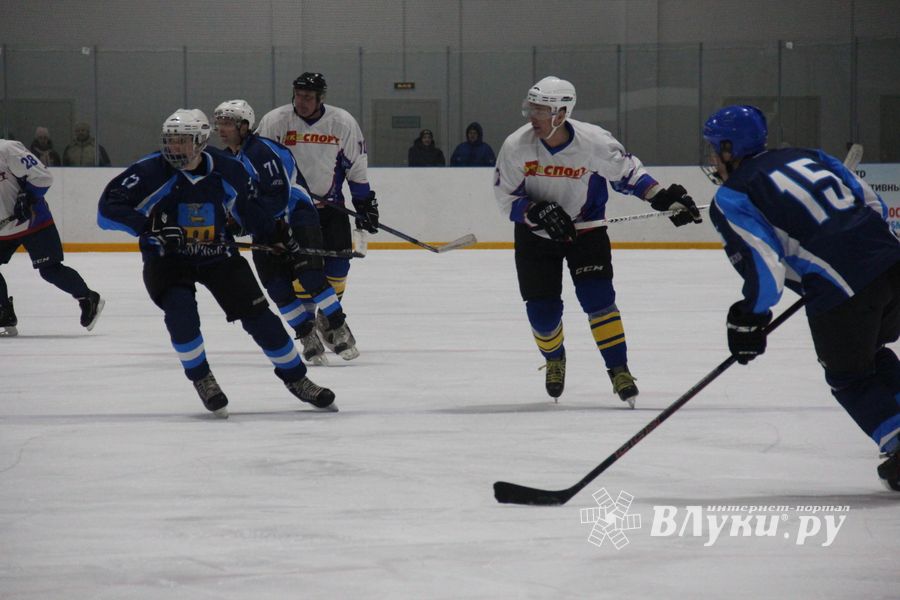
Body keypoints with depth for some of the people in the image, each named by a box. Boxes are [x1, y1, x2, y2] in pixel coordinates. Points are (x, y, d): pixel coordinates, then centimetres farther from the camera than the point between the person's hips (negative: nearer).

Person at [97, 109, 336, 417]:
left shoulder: (227, 170, -10)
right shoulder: (152, 171, -19)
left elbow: (248, 208, 10)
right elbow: (108, 208, -24)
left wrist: (278, 235, 5)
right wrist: (149, 227, -36)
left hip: (217, 255, 2)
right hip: (166, 259, -2)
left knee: (258, 315, -2)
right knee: (181, 311, -28)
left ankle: (296, 378, 18)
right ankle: (202, 380, -5)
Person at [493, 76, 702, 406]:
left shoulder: (594, 142, -24)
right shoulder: (516, 146, -20)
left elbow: (627, 172, -8)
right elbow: (506, 197, -12)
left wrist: (662, 196, -18)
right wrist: (536, 211, -30)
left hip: (585, 229, -1)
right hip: (536, 235, 1)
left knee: (597, 297, -16)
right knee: (542, 310, -2)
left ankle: (618, 369, -4)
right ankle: (554, 360, 30)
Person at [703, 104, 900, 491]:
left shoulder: (730, 199, 2)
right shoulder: (802, 155, 21)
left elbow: (766, 267, -8)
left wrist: (748, 320, 6)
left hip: (842, 291, -6)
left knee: (849, 379, 13)